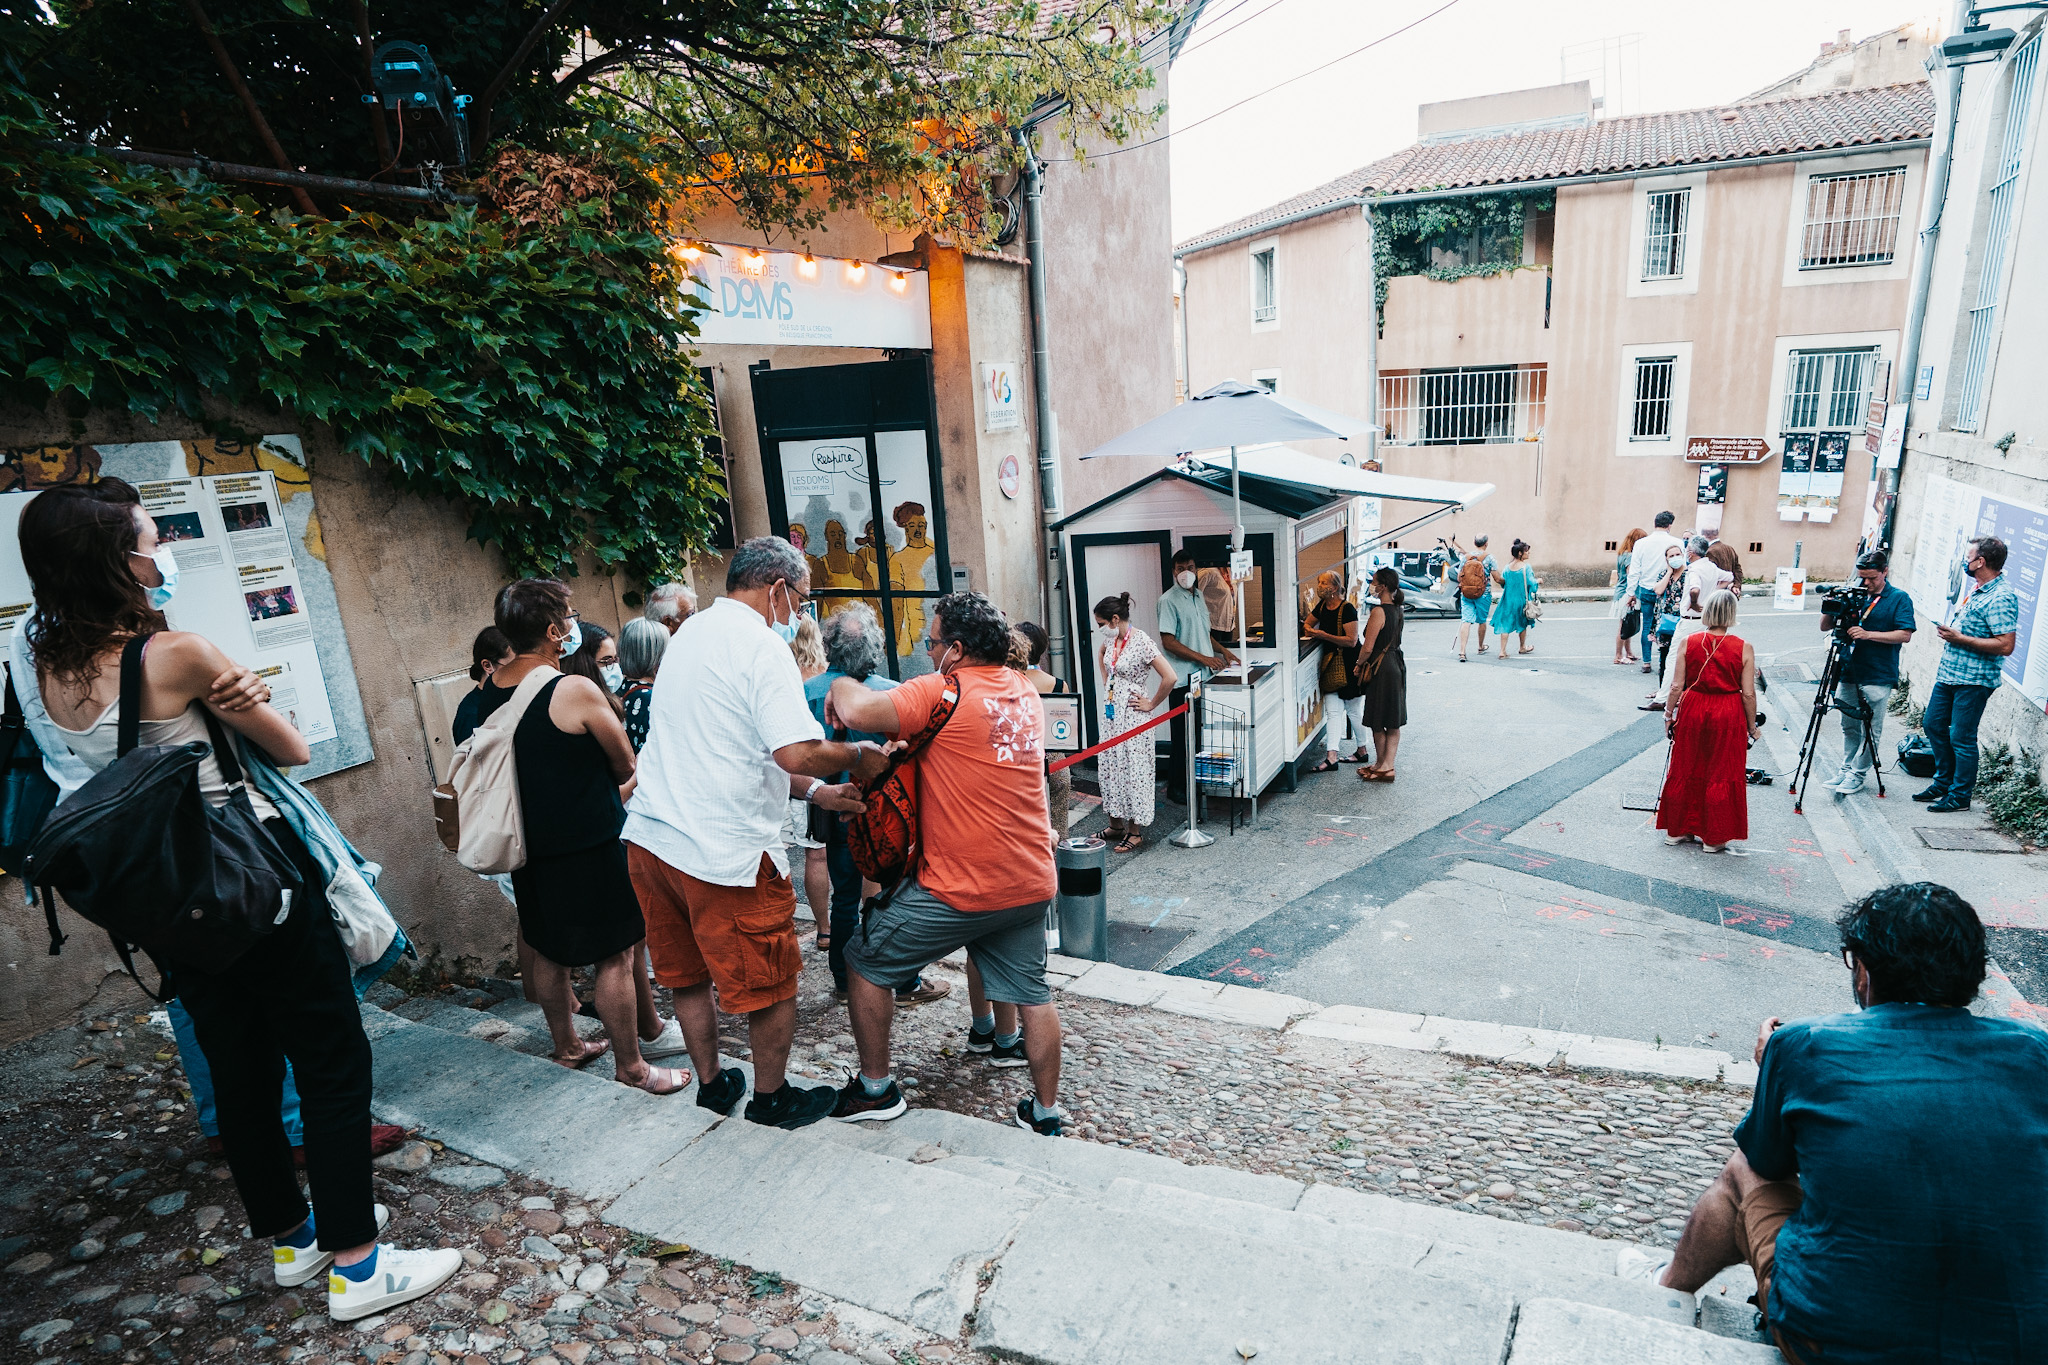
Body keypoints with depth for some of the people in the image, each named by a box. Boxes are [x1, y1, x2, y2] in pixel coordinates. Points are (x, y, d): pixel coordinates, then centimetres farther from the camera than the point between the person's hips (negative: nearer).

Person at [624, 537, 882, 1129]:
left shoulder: (692, 632, 14)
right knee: (771, 982, 11)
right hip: (725, 850, -9)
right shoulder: (760, 643, -14)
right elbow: (797, 752, -26)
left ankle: (711, 1083, 40)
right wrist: (859, 756, -7)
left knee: (688, 973, 23)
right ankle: (772, 1096, 28)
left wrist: (812, 790, 12)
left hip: (650, 837, 9)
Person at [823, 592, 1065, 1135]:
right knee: (1032, 992, 20)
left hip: (961, 889, -6)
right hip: (1031, 883, 7)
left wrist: (841, 687, -3)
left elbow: (856, 711, -25)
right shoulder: (1026, 693, 8)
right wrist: (906, 740, 12)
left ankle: (876, 1089, 24)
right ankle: (1046, 1111, 28)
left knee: (864, 962, 13)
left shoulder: (943, 693, -15)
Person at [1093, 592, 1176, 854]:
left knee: (1133, 769, -1)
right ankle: (1116, 824, 25)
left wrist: (1151, 704, -14)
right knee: (1109, 767, 12)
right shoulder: (1111, 639, 5)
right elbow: (1101, 653, 30)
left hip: (1132, 715, -8)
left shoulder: (1141, 642, -19)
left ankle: (1135, 831, 10)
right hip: (1111, 713, 8)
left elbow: (1169, 677, -24)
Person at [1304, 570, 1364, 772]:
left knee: (1353, 710, 8)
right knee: (1332, 711, 0)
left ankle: (1362, 751, 24)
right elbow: (1308, 624, 25)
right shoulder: (1322, 606, 8)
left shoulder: (1347, 609, -16)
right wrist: (1309, 630, 1)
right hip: (1331, 664, 7)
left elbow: (1351, 640, -21)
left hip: (1349, 664, -7)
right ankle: (1331, 757, -3)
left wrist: (1324, 635, -23)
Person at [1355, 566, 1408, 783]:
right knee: (1393, 721, 12)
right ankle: (1387, 765, 19)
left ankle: (1382, 766, 15)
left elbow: (1368, 648, -20)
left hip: (1381, 668, -9)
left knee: (1378, 722, 5)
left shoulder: (1379, 612, -19)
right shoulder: (1398, 610, 7)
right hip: (1397, 664, 9)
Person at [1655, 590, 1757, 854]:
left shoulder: (1688, 643, -7)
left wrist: (1668, 714, 9)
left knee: (1685, 772, 14)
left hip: (1692, 711, 1)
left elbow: (1676, 686, -5)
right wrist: (1752, 726, 5)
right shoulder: (1743, 648, -10)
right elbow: (1748, 694, -7)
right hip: (1728, 716, -1)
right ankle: (1713, 838, 17)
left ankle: (1676, 830, 25)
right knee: (1722, 776, 9)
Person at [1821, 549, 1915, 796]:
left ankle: (1858, 774, 9)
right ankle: (1846, 768, 23)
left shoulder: (1899, 599, -3)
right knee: (1849, 726, 12)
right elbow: (1824, 627, 9)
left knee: (1870, 730, 1)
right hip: (1848, 673, 4)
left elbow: (1905, 634, -12)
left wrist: (1868, 634, -23)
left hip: (1878, 678, -4)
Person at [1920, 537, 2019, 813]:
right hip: (1950, 673, 10)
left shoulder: (2001, 598, -19)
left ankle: (1960, 795, 11)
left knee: (1961, 738, -1)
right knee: (1933, 724, 16)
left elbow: (2005, 645, -25)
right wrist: (1950, 630, 11)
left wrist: (1959, 638, -22)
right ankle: (1944, 782, 29)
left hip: (1973, 680, -10)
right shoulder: (1978, 590, 11)